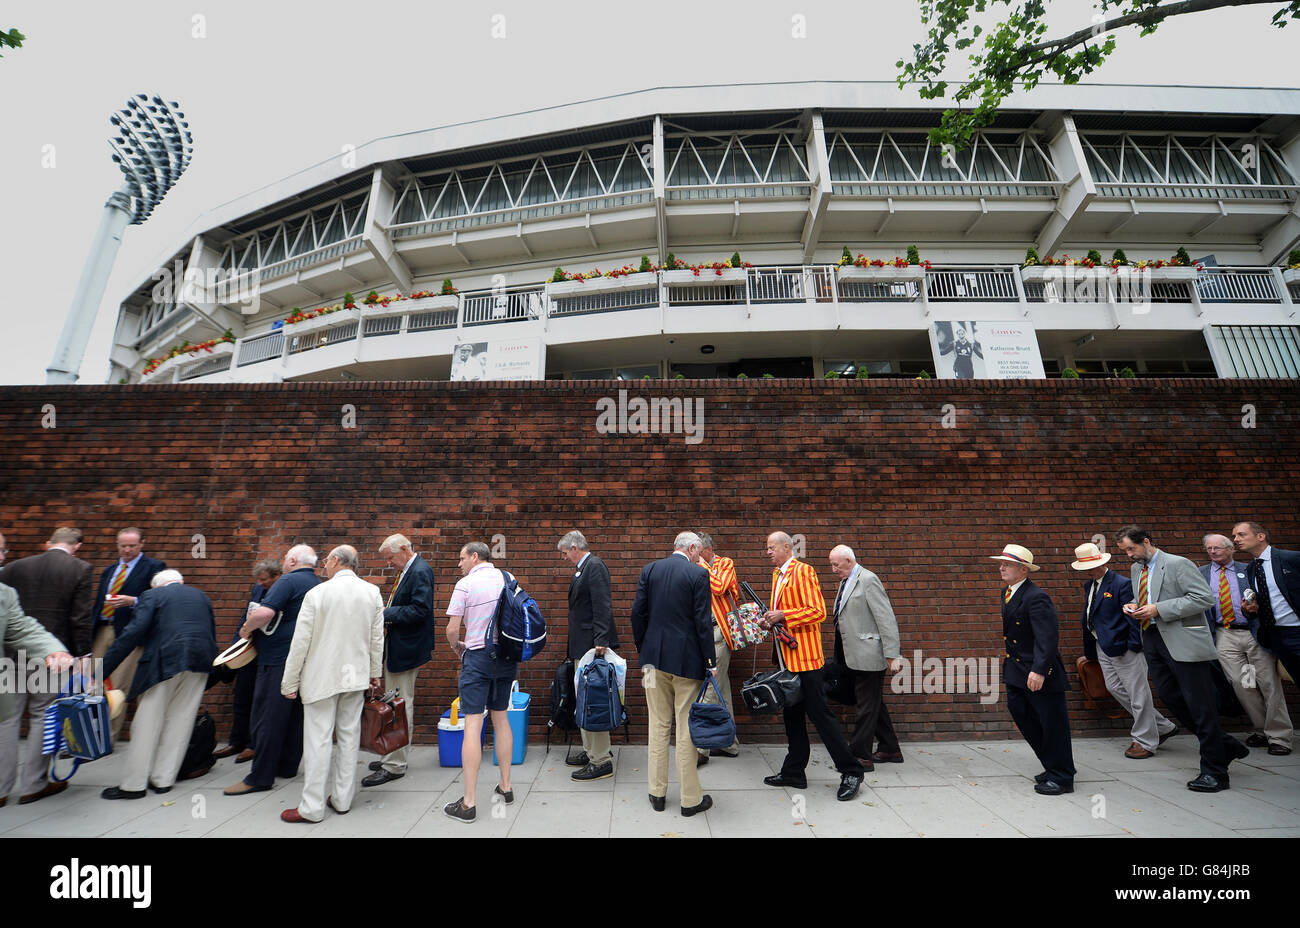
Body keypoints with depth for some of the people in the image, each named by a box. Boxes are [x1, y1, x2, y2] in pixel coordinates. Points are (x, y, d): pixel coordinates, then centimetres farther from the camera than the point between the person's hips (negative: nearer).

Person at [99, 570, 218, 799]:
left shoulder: (151, 595, 6)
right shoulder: (201, 596, 20)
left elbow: (133, 632, -8)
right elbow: (212, 634, 19)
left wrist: (102, 670, -6)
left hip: (165, 662, -4)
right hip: (200, 662, 4)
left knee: (147, 723, 6)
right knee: (179, 721, 12)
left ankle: (134, 784, 12)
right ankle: (163, 779, 18)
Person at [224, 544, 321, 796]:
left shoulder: (288, 581, -12)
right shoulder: (319, 585, 14)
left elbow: (265, 612, -24)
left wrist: (246, 629, -5)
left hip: (279, 659, -8)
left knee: (268, 716, -1)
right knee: (295, 714, 14)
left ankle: (261, 777, 4)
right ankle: (287, 766, 23)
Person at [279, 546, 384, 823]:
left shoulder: (317, 593, -12)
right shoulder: (372, 593, -1)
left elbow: (300, 642, -9)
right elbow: (377, 639, 4)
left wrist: (290, 682, 1)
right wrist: (375, 673, 16)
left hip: (321, 678, -4)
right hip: (356, 676, 4)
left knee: (319, 740, 4)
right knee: (349, 736, 12)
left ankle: (312, 807, 12)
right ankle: (342, 799, 22)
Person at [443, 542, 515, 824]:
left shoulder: (465, 584, -10)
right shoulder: (507, 579, 4)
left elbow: (452, 630, -10)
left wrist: (457, 647, 10)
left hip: (478, 656, -5)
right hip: (507, 655, 5)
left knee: (473, 726, -2)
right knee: (501, 719, 15)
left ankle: (468, 804, 3)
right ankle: (505, 787, 26)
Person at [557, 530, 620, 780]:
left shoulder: (595, 566, -15)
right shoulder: (582, 569, 15)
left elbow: (603, 607, -22)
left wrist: (600, 642, -26)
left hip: (592, 646, -10)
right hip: (582, 647, 10)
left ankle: (602, 761, 5)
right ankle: (590, 752, 30)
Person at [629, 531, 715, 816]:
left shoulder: (649, 570, 3)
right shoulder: (698, 574, -9)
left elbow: (638, 613, 3)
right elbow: (703, 621, -12)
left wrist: (644, 652, 13)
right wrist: (710, 661, -3)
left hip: (655, 657, 4)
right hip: (687, 660, -4)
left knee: (659, 726, 14)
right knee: (686, 729, 6)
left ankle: (657, 793, 25)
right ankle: (691, 799, 18)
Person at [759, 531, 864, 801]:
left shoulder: (803, 571, -12)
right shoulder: (778, 575, 15)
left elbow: (818, 612, -19)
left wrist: (782, 615, -20)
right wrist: (770, 619, 5)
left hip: (805, 655, -9)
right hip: (787, 657, 9)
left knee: (819, 713, -3)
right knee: (791, 715, 15)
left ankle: (851, 771, 12)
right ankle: (794, 772, 26)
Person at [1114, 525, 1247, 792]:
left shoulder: (1178, 564, -11)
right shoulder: (1137, 569, 13)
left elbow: (1205, 598, -17)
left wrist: (1159, 609, -21)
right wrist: (1135, 606, 3)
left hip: (1183, 643, -8)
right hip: (1153, 641, 8)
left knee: (1200, 706, 0)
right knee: (1170, 698, 10)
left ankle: (1214, 772, 11)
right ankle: (1224, 745, 29)